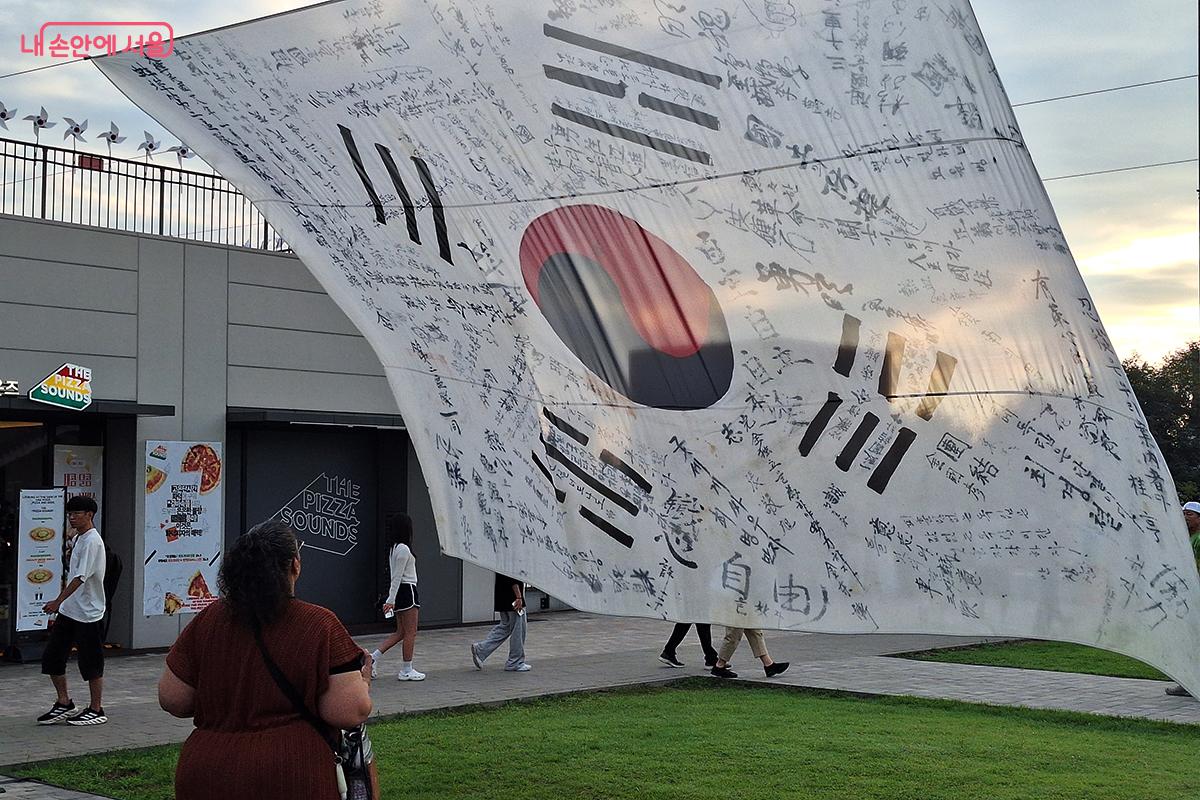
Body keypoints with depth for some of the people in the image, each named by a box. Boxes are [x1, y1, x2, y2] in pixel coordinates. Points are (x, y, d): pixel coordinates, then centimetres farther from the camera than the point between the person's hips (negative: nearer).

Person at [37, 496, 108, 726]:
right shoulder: (77, 539, 14)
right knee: (52, 656, 8)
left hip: (88, 613, -9)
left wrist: (58, 601, -30)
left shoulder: (92, 541, -16)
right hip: (69, 611, 9)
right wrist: (61, 604, 20)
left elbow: (80, 577, -24)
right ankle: (64, 704, 19)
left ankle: (96, 711, 10)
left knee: (91, 663, 0)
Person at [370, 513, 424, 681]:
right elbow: (397, 576, -19)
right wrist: (391, 600, -20)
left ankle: (373, 657, 6)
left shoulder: (394, 547, 12)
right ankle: (407, 670, 5)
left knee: (400, 633, 14)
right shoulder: (403, 549, -16)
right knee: (410, 633, 0)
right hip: (407, 591, -9)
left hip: (400, 591, 9)